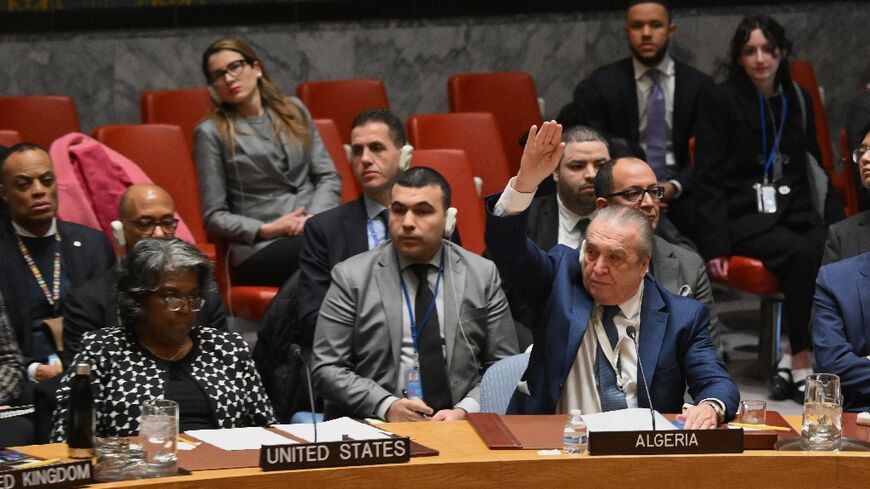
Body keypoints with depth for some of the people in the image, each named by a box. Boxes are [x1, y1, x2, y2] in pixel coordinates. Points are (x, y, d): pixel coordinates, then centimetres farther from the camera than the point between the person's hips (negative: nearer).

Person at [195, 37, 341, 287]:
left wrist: (315, 217, -6)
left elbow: (328, 177, 14)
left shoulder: (293, 110, 17)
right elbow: (214, 216, 5)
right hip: (260, 248, -4)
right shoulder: (211, 132, 5)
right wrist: (267, 230, -10)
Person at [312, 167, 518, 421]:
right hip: (374, 427, -1)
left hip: (461, 428, 1)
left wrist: (465, 410, -9)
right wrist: (386, 406, -12)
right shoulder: (351, 277, 5)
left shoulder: (483, 275, 10)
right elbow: (328, 368, 2)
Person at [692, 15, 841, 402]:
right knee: (802, 255, -34)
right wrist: (715, 244, -12)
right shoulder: (720, 100, 0)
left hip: (794, 209, 4)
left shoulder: (798, 100, 14)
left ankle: (790, 363, -25)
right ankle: (802, 365, -27)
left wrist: (837, 222, 5)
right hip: (744, 214, -4)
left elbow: (814, 167, 20)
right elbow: (708, 180, -3)